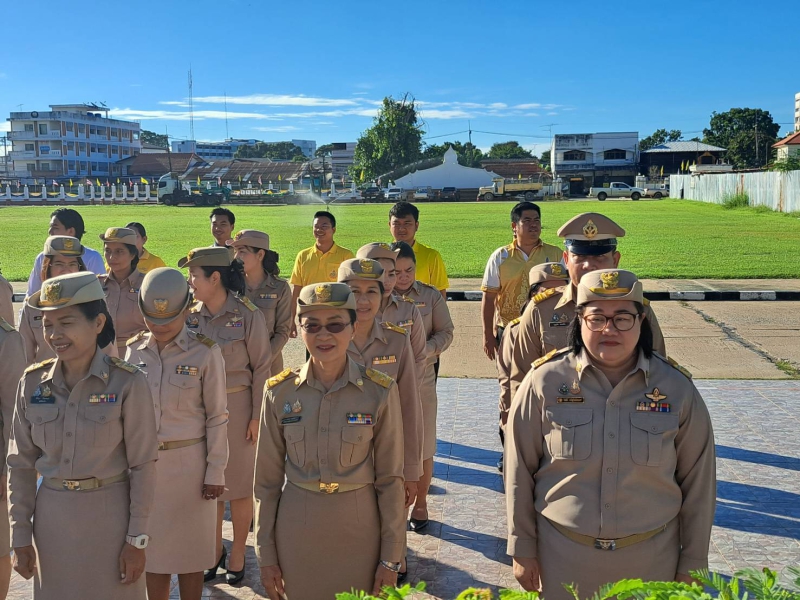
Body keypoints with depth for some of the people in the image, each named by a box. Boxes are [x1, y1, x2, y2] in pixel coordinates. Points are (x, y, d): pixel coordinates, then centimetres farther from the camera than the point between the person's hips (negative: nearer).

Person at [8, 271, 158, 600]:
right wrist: (20, 534, 3)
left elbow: (142, 465, -9)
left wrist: (137, 539, -8)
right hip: (52, 517, 3)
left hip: (109, 514, -3)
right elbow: (21, 464, 4)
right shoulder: (33, 382, -3)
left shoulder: (128, 382, -14)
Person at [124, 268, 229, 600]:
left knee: (189, 549, 9)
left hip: (188, 462, -3)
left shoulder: (205, 352, -10)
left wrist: (216, 471, -7)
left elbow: (216, 417, -7)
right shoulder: (135, 349, 2)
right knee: (153, 548, 13)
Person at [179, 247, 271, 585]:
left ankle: (237, 554, 23)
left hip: (237, 406, -4)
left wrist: (257, 415, -10)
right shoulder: (191, 316, 1)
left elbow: (261, 367, -9)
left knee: (239, 482, 7)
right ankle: (214, 548, 30)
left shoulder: (248, 315, -13)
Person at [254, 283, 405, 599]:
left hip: (358, 532, -1)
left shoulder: (381, 391, -10)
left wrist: (391, 557, -3)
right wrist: (266, 555, 3)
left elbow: (390, 478, -4)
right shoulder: (279, 391, -5)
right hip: (297, 534, 2)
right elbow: (267, 479, 2)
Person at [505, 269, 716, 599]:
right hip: (561, 557, 0)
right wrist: (522, 549, 1)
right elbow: (520, 471, -2)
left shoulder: (677, 387, -6)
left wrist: (692, 565, 5)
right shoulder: (545, 380, -9)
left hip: (650, 560, 1)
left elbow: (698, 483, 2)